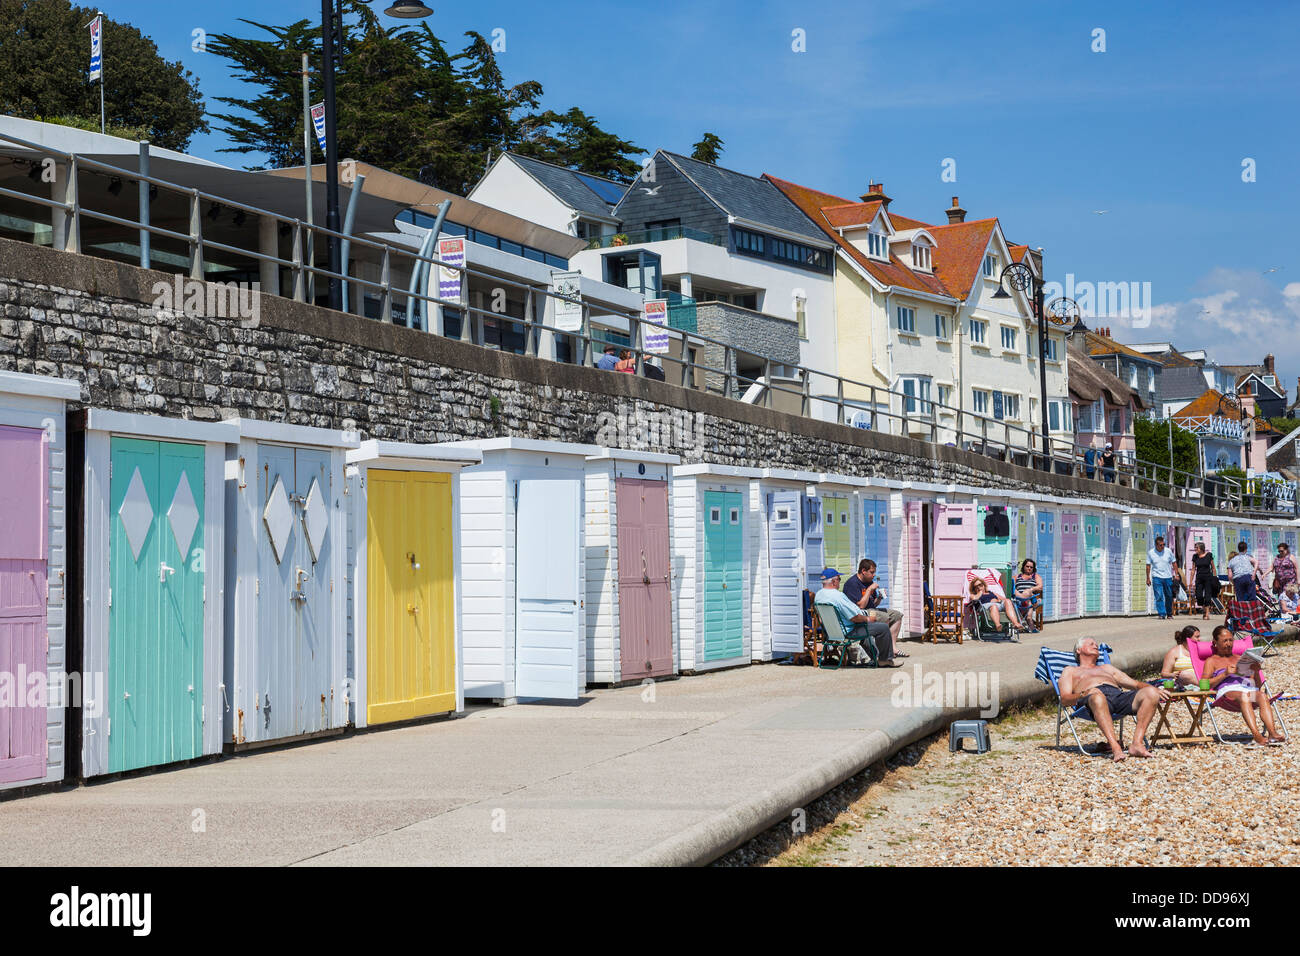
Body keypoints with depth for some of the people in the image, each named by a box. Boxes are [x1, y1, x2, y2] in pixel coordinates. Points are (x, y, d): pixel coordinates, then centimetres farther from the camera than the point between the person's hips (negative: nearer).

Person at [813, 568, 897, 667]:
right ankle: (884, 660, 8)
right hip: (849, 631, -10)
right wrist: (868, 619, -6)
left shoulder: (818, 594, 3)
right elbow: (855, 617, -26)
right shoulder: (837, 595, -27)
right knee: (884, 627, -6)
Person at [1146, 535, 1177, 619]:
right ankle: (1161, 614, -10)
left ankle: (1169, 614, 24)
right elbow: (1148, 565, 5)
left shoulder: (1168, 551, 0)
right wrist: (1148, 578, 3)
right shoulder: (1150, 552, -1)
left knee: (1169, 596, 8)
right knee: (1159, 597, -10)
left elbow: (1174, 563, 9)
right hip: (1157, 577, -2)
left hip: (1168, 577, 2)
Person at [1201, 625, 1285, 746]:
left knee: (1262, 696, -33)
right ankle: (1257, 736, -58)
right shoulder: (1212, 661, 23)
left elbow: (1257, 685, 26)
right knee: (1243, 696, -40)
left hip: (1249, 689, 4)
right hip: (1228, 690, -4)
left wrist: (1256, 672, 5)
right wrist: (1225, 674, -5)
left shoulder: (1241, 659, 33)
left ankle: (1272, 733, -53)